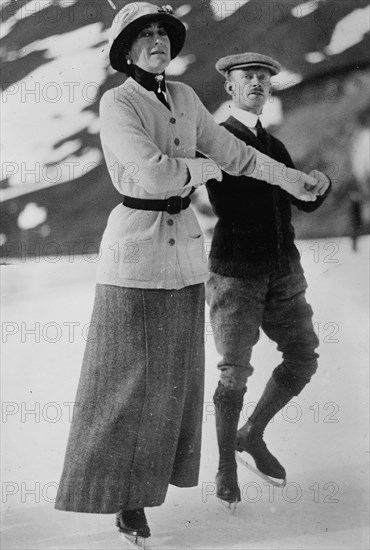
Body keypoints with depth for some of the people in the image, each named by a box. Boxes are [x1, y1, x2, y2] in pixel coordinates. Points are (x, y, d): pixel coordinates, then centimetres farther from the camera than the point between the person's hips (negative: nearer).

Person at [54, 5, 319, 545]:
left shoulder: (184, 97, 10)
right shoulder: (116, 104, -12)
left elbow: (226, 146, 22)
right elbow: (153, 173, -23)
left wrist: (288, 176, 27)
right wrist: (204, 169, -6)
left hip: (184, 247, 7)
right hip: (134, 247, -7)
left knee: (172, 374, 9)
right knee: (124, 377, -2)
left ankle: (143, 480, 21)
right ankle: (118, 491, 9)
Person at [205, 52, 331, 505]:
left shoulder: (275, 147, 17)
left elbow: (306, 203, 12)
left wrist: (319, 183, -11)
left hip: (283, 269, 6)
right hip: (235, 270, -6)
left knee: (303, 359, 3)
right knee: (235, 371, -7)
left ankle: (253, 435, 23)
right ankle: (227, 470, 9)